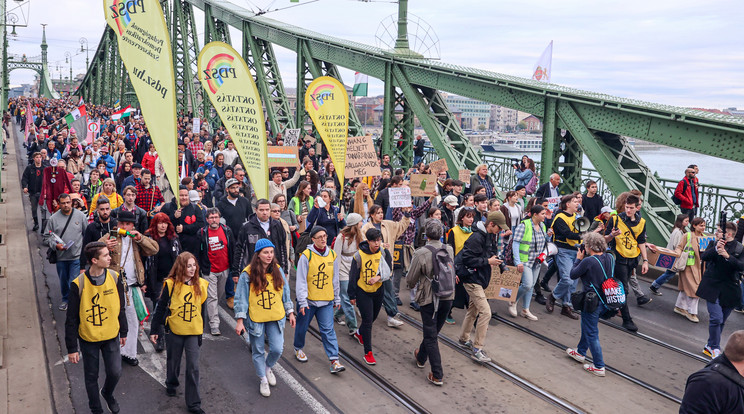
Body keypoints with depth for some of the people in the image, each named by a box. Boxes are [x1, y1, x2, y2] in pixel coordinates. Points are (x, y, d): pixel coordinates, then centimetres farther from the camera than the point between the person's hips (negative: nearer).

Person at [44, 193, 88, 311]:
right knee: (63, 281, 17)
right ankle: (65, 299, 38)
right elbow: (47, 236, 5)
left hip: (77, 256, -2)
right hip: (61, 257, 2)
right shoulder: (53, 218, 0)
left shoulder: (80, 215, -1)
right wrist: (55, 245, -13)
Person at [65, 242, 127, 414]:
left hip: (111, 337, 2)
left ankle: (108, 393, 36)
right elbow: (71, 319, -11)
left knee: (115, 372, 3)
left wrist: (123, 332, 12)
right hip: (88, 339, -2)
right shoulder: (78, 284, -17)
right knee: (91, 377, 11)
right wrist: (72, 348, -10)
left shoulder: (114, 278, -7)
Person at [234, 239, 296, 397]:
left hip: (276, 318, 2)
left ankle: (268, 367, 32)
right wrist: (240, 321, -10)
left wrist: (290, 312, 11)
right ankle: (263, 380, 31)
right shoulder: (248, 273, -12)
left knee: (277, 349, -1)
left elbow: (285, 293, 10)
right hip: (256, 319, -2)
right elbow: (240, 298, -7)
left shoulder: (278, 270, -1)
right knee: (258, 351, 10)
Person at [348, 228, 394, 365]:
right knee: (367, 320, -8)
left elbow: (389, 271, -6)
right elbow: (353, 276, -8)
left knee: (373, 317, 21)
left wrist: (379, 277, -27)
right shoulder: (359, 255, -16)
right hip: (363, 292, -4)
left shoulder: (384, 253, -7)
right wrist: (352, 295, -3)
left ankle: (359, 333, 52)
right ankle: (368, 353, -1)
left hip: (378, 291, 4)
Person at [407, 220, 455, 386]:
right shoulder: (449, 250, -5)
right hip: (447, 297, 5)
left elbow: (410, 280, -9)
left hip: (429, 299, -5)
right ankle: (421, 357, 44)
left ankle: (437, 375, 3)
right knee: (434, 331, 22)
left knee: (431, 336, 3)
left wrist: (412, 285, 13)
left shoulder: (421, 253, -19)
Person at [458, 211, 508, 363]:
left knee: (473, 310, 21)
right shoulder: (476, 238, -22)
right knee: (485, 312, -14)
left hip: (481, 279, 10)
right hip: (472, 280, -10)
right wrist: (488, 261, -22)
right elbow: (467, 259, -24)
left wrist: (496, 260, 5)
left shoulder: (491, 236, 8)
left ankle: (464, 339, 39)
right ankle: (477, 349, -8)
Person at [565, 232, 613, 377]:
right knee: (587, 326, 27)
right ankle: (580, 352, 45)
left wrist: (578, 259, 1)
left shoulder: (588, 261, -23)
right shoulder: (609, 258, -1)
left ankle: (599, 367, 7)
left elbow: (573, 275, -10)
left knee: (591, 333, 2)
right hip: (605, 300, 8)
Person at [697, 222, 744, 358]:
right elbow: (703, 257, -8)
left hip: (729, 290, 1)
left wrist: (727, 256, -27)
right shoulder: (714, 244, 5)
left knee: (721, 321, 10)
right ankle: (715, 348, 3)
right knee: (716, 318, -11)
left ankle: (710, 346, 27)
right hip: (712, 287, -1)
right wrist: (716, 249, -23)